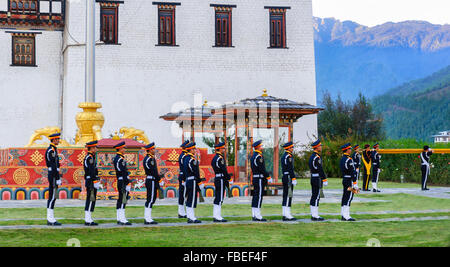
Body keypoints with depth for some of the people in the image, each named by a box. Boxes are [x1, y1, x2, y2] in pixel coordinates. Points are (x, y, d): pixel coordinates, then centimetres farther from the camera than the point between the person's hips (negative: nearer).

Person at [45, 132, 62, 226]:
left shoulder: (53, 150, 18)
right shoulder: (51, 150, -14)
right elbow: (53, 166, -19)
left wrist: (58, 178, 22)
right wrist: (58, 179, -20)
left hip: (53, 176, 10)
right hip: (53, 176, -10)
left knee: (52, 197, 10)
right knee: (52, 197, -8)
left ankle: (50, 219, 13)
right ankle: (51, 219, -6)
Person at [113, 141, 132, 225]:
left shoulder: (117, 158, 17)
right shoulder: (120, 159, -16)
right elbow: (123, 173, -20)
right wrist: (127, 184, -20)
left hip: (120, 183, 11)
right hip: (123, 182, -11)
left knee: (120, 200, 11)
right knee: (122, 200, -10)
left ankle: (119, 219, 15)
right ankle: (122, 219, -10)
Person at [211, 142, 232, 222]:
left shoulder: (214, 158, 15)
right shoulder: (220, 158, -15)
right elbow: (224, 170, -18)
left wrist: (227, 180, 19)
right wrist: (229, 179, -9)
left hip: (217, 179, 10)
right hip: (221, 180, -10)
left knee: (217, 198, 12)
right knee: (219, 199, -7)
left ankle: (216, 216, 15)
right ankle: (217, 217, -6)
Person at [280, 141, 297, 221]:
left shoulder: (283, 156, 18)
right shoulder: (288, 156, -13)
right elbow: (290, 169, -20)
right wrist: (294, 179, -20)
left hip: (285, 178, 10)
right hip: (288, 178, -10)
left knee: (285, 196, 9)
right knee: (288, 196, -9)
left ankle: (285, 215, 11)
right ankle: (287, 215, -10)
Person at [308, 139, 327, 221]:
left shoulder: (312, 156, 14)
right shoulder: (317, 157, -17)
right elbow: (320, 170, -20)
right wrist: (324, 180, -16)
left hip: (313, 178, 10)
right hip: (317, 179, -10)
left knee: (313, 197, 11)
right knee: (316, 197, -7)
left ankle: (313, 215, 15)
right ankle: (315, 216, -6)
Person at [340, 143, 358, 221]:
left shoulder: (342, 159, 13)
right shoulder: (349, 159, -17)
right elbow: (352, 172, -19)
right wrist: (355, 183, -19)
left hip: (344, 179, 10)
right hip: (349, 180, -10)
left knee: (345, 197, 11)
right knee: (348, 198, -8)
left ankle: (343, 215, 14)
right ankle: (346, 216, -9)